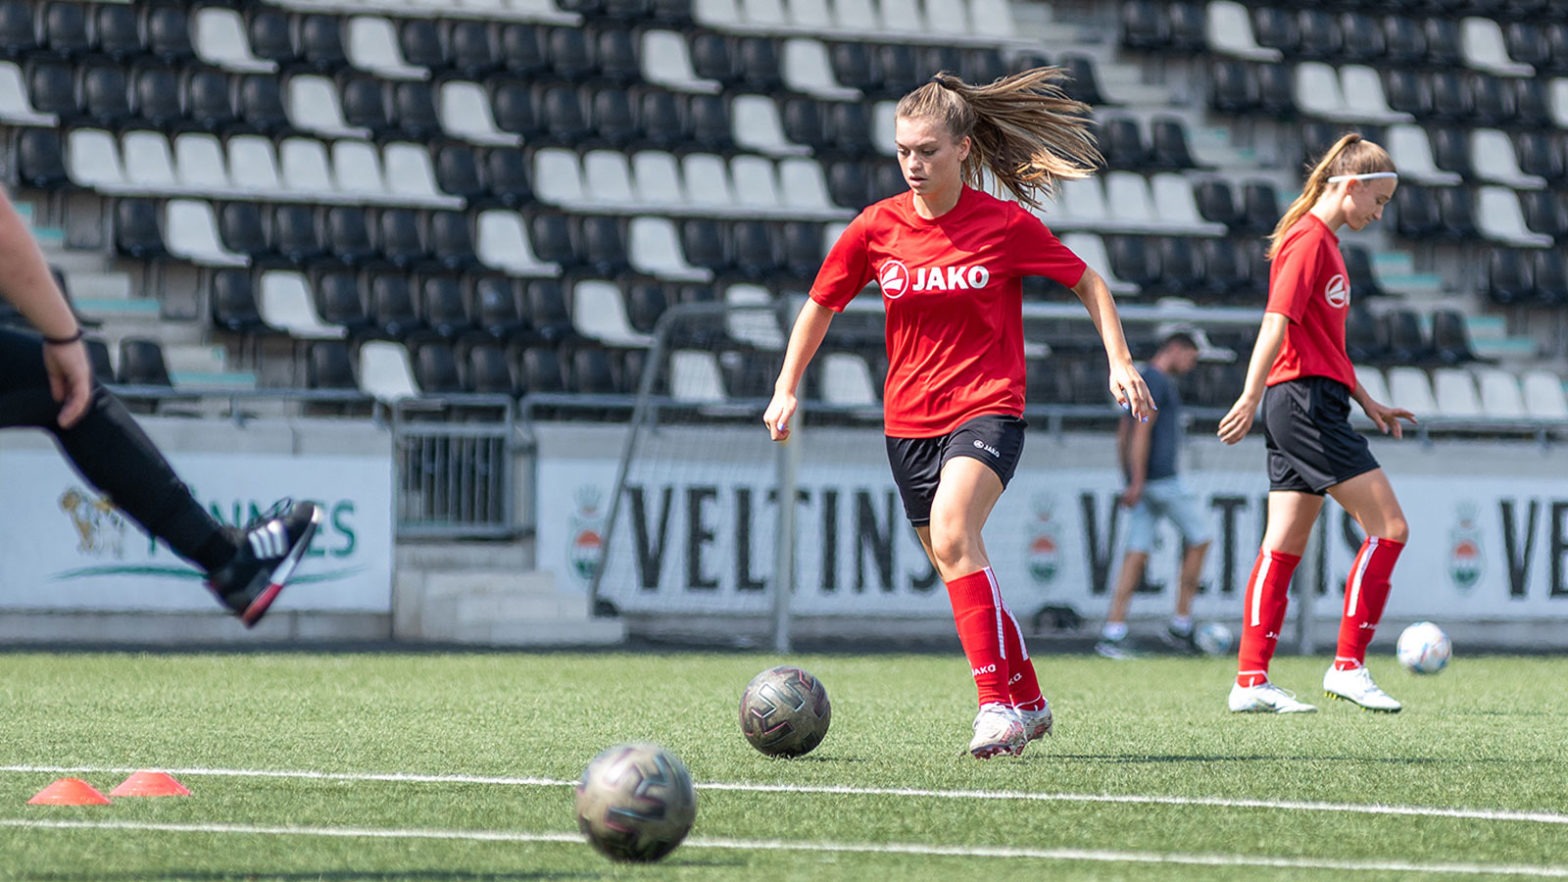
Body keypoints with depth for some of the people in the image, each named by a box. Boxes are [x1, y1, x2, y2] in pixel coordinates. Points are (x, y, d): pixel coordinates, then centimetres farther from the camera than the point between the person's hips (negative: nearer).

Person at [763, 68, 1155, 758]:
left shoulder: (1006, 224, -7)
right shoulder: (877, 227, 0)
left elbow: (1087, 283, 5)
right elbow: (821, 303, 13)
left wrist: (1119, 361, -2)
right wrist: (787, 386, 7)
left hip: (987, 409, -5)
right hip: (909, 420, 5)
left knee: (951, 532, -29)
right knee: (957, 569, 10)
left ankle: (998, 702, -30)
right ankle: (1028, 704, 30)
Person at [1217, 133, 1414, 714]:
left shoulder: (1323, 240, 20)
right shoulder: (1308, 240, -10)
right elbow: (1277, 322, -20)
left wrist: (1368, 403, 26)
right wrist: (1251, 398, -27)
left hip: (1304, 405, 10)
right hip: (1307, 401, -10)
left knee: (1285, 546, 7)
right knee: (1388, 527, -8)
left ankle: (1250, 681, 5)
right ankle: (1348, 667, -7)